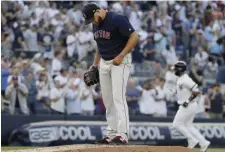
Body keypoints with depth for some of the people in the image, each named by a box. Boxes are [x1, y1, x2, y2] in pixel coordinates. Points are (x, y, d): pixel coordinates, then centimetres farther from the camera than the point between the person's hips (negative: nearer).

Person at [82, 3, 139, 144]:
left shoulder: (118, 19, -18)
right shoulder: (96, 24, 8)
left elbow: (135, 37, -19)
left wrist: (121, 56, -23)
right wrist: (94, 65, 16)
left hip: (120, 61, -8)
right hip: (104, 62, 8)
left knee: (118, 97, -16)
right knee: (108, 100, 8)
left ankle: (122, 135, -20)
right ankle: (112, 133, 12)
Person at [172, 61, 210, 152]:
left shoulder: (185, 80, -19)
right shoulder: (180, 79, 13)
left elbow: (197, 92, -22)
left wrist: (188, 101, -22)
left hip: (188, 106, -11)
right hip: (184, 106, 11)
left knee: (177, 124, -5)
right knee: (188, 125, 13)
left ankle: (192, 140, -1)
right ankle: (203, 143, 11)